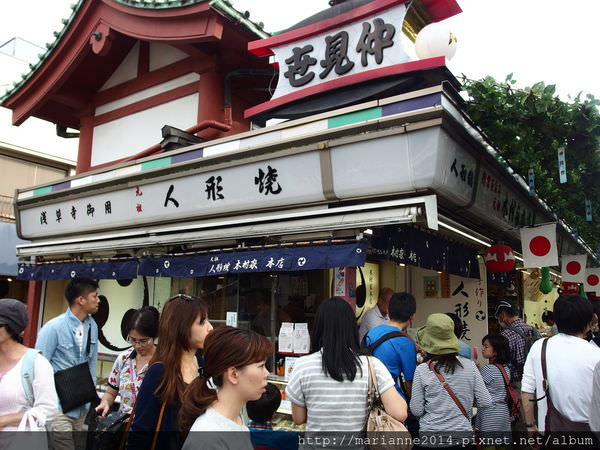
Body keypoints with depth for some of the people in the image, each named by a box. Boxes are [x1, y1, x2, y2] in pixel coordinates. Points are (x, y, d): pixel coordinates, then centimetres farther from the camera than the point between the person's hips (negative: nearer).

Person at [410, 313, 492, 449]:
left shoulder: (421, 370, -13)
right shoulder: (469, 366, -7)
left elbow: (416, 410, -9)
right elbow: (486, 402, -2)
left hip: (430, 437, -1)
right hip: (463, 434, 2)